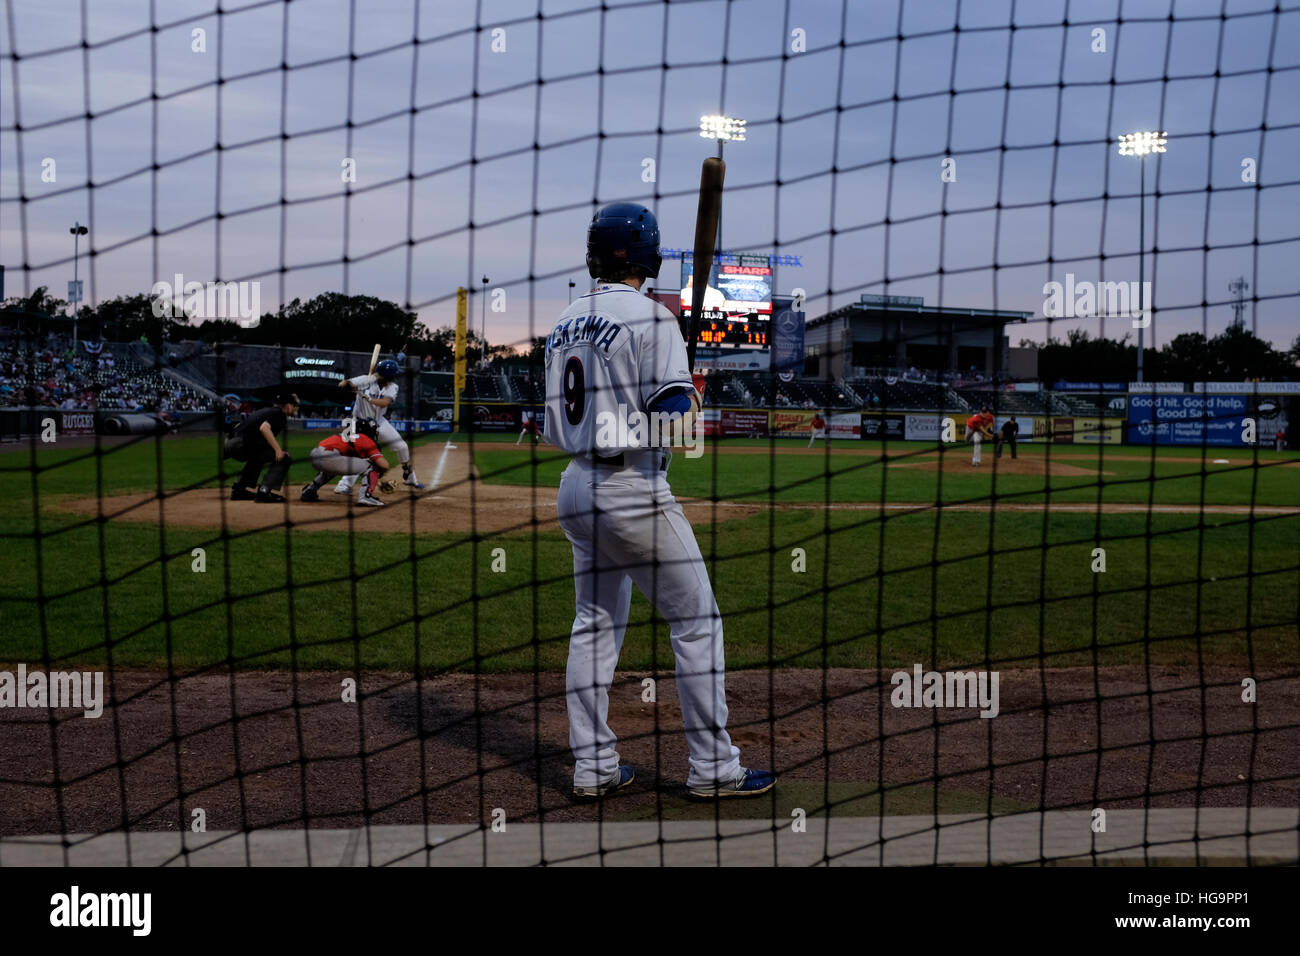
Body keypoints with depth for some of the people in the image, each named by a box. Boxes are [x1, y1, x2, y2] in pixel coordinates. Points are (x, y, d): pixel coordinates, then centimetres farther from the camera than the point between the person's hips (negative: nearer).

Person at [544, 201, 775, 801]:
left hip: (577, 486, 8)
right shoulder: (651, 317, -11)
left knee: (593, 626, 15)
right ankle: (712, 768, 10)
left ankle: (592, 766, 19)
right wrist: (694, 393, 2)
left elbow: (556, 429, 14)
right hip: (634, 489, -7)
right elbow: (673, 423, -18)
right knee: (697, 621, 4)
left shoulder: (563, 324, 12)